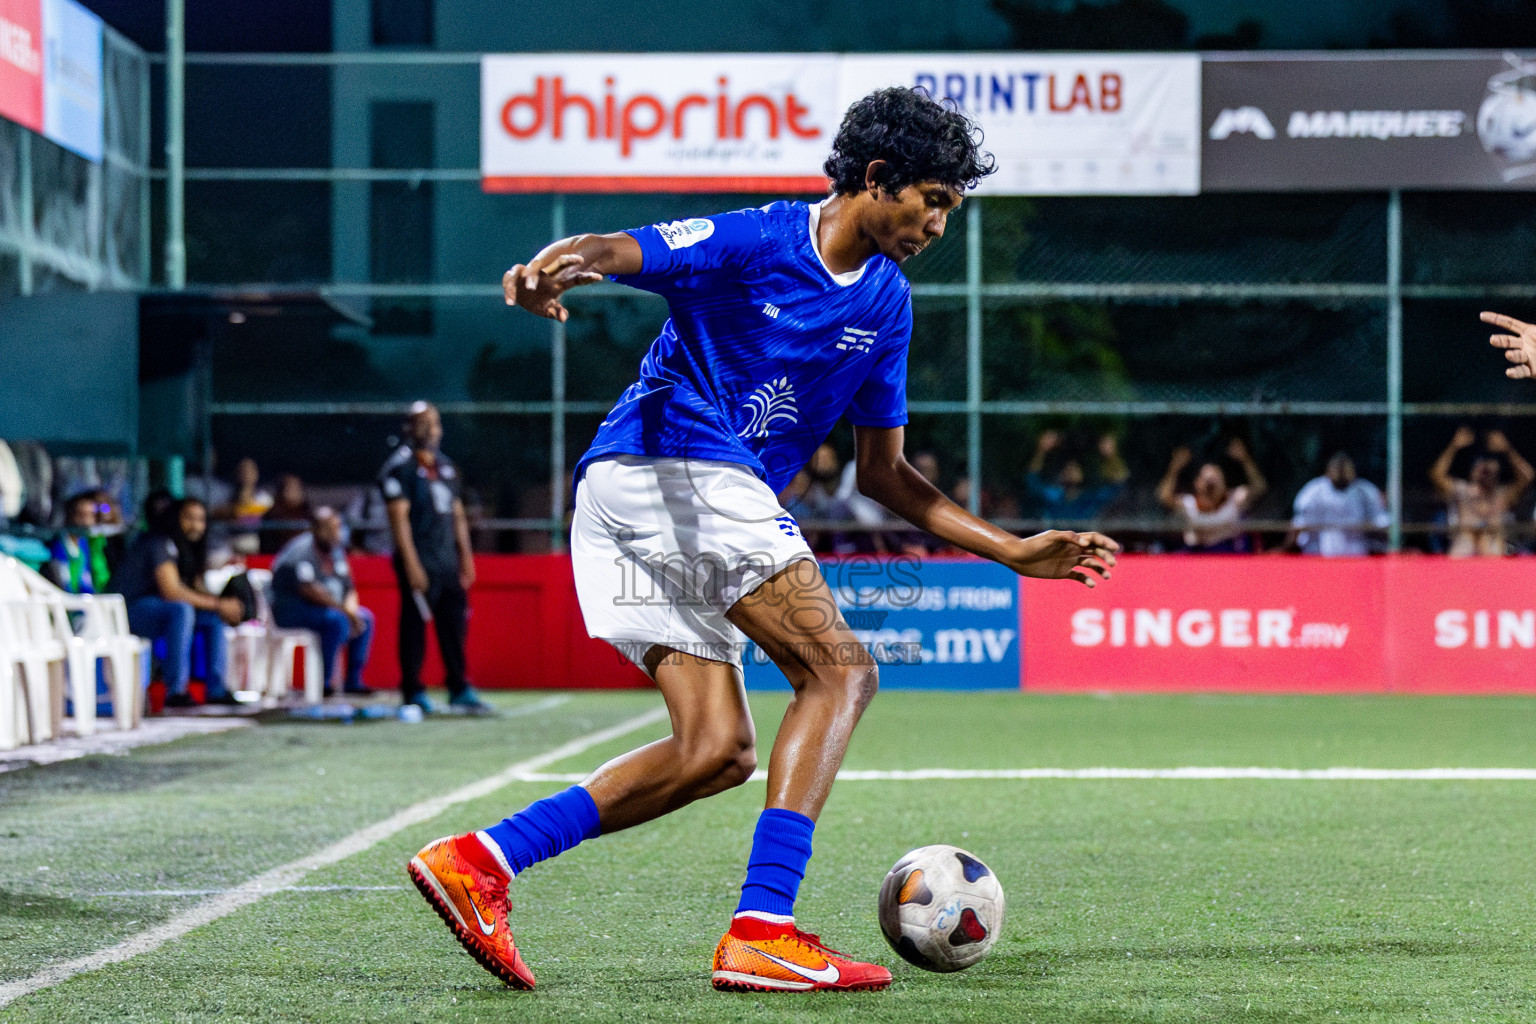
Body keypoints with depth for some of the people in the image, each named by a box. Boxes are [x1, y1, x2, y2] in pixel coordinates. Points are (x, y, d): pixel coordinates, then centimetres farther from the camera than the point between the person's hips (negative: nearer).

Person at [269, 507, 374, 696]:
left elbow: (349, 588, 14)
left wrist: (351, 609, -9)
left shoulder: (336, 549, 11)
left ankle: (353, 681, 2)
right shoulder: (302, 551, -17)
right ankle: (325, 682, -27)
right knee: (336, 620, -31)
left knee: (365, 617, 1)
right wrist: (345, 609, -27)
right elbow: (309, 590, -29)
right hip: (291, 610, -10)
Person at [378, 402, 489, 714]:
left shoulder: (446, 466, 16)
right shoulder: (399, 469, -7)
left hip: (448, 560, 7)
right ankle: (412, 691, 4)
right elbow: (399, 518, -13)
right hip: (419, 560, -7)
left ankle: (459, 689, 13)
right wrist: (411, 564, -18)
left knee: (454, 624, 7)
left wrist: (465, 554, 15)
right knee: (414, 625, -3)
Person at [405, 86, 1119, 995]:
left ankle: (479, 859, -4)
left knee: (719, 751, 1)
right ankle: (762, 931, -22)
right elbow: (610, 252, -20)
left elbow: (883, 471, 22)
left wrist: (1016, 553, 17)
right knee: (840, 669, -14)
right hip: (674, 466, -9)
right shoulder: (756, 241, -6)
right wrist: (551, 269, -45)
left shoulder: (887, 301, 17)